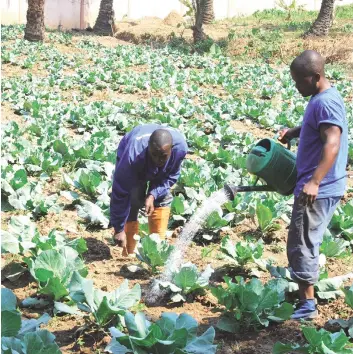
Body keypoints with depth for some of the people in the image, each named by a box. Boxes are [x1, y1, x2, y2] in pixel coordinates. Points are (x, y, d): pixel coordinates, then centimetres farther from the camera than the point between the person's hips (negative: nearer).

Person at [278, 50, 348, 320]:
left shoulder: (326, 102, -20)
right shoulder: (319, 99, 12)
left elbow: (332, 144, -30)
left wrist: (314, 182, -38)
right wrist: (294, 132, 13)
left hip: (318, 190, -10)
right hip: (312, 187, 10)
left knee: (302, 244, -5)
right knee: (303, 242, 20)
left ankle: (308, 305, 3)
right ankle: (302, 294, 33)